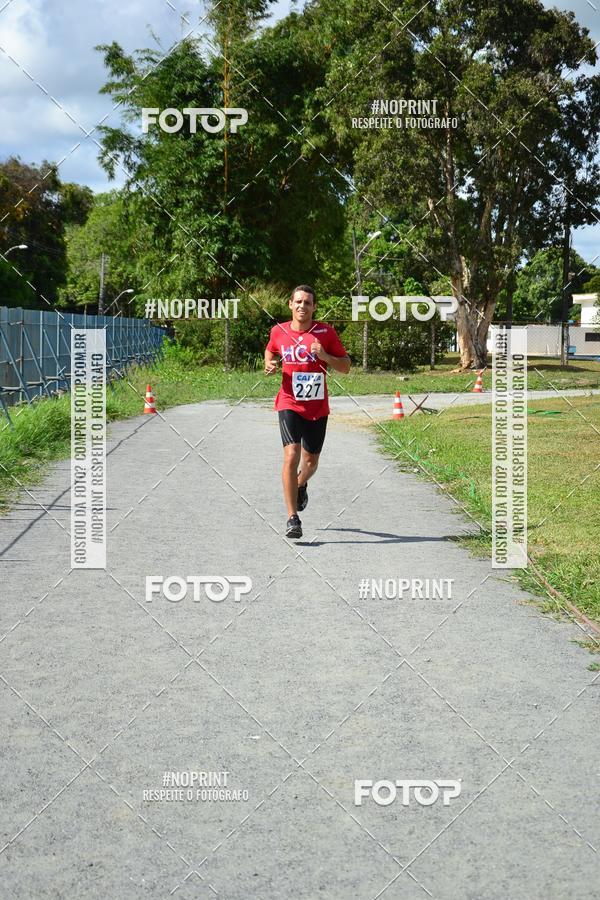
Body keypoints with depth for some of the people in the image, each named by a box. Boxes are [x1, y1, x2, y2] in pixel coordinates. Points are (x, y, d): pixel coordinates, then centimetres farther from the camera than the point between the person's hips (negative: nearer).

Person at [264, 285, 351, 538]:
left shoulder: (326, 332, -2)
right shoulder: (279, 331, 1)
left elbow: (346, 366, 1)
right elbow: (270, 351, 23)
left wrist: (325, 356, -17)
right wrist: (269, 365, 1)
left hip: (318, 408, 1)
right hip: (290, 405, -1)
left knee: (311, 460, 14)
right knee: (291, 454, -18)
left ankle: (301, 485, 51)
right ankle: (292, 518, -15)